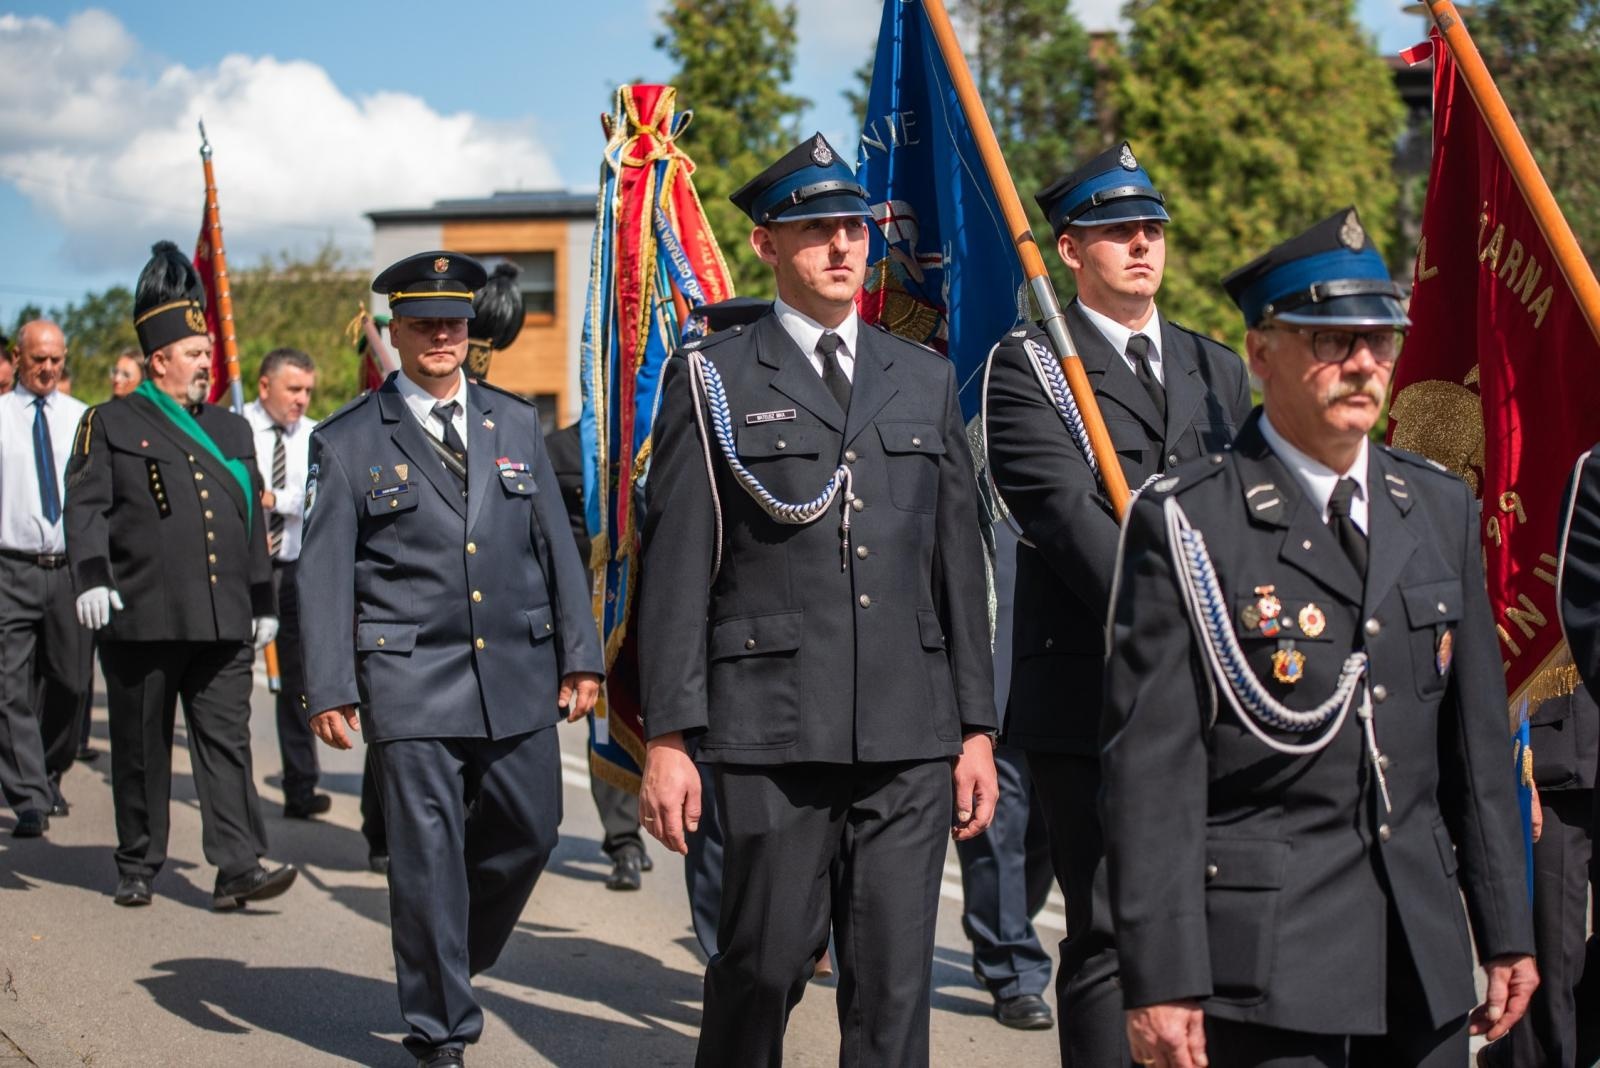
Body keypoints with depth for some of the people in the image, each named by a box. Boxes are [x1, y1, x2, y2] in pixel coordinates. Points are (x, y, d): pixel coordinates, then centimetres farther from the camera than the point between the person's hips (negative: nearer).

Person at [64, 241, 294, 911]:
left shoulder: (231, 430, 18)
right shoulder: (112, 425, 4)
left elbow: (254, 522, 21)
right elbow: (86, 507, -6)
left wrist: (263, 604, 18)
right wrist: (91, 578, -20)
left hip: (223, 626, 4)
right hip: (142, 622, -3)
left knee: (227, 740, -3)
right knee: (141, 749, 5)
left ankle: (238, 867, -7)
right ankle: (137, 868, 17)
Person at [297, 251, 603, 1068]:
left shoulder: (516, 424, 12)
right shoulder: (348, 441, 1)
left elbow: (556, 545, 13)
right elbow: (323, 572, -1)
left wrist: (580, 655, 7)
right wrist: (329, 687, -8)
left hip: (517, 672, 4)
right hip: (411, 680, -4)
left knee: (528, 831, 8)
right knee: (427, 855, 0)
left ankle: (452, 957, 34)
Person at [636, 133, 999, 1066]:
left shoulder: (927, 380, 15)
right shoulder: (712, 380, 3)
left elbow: (961, 562, 15)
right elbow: (677, 570, -1)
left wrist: (978, 728, 10)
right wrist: (667, 739, -6)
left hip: (911, 740, 3)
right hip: (775, 734, -3)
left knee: (895, 985, 4)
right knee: (765, 964, 3)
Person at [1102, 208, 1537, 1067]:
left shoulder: (1443, 510, 11)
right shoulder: (1186, 523, -7)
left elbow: (1477, 737, 14)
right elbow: (1150, 768, -11)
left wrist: (1507, 931, 13)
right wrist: (1160, 978, -15)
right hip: (1262, 957, -5)